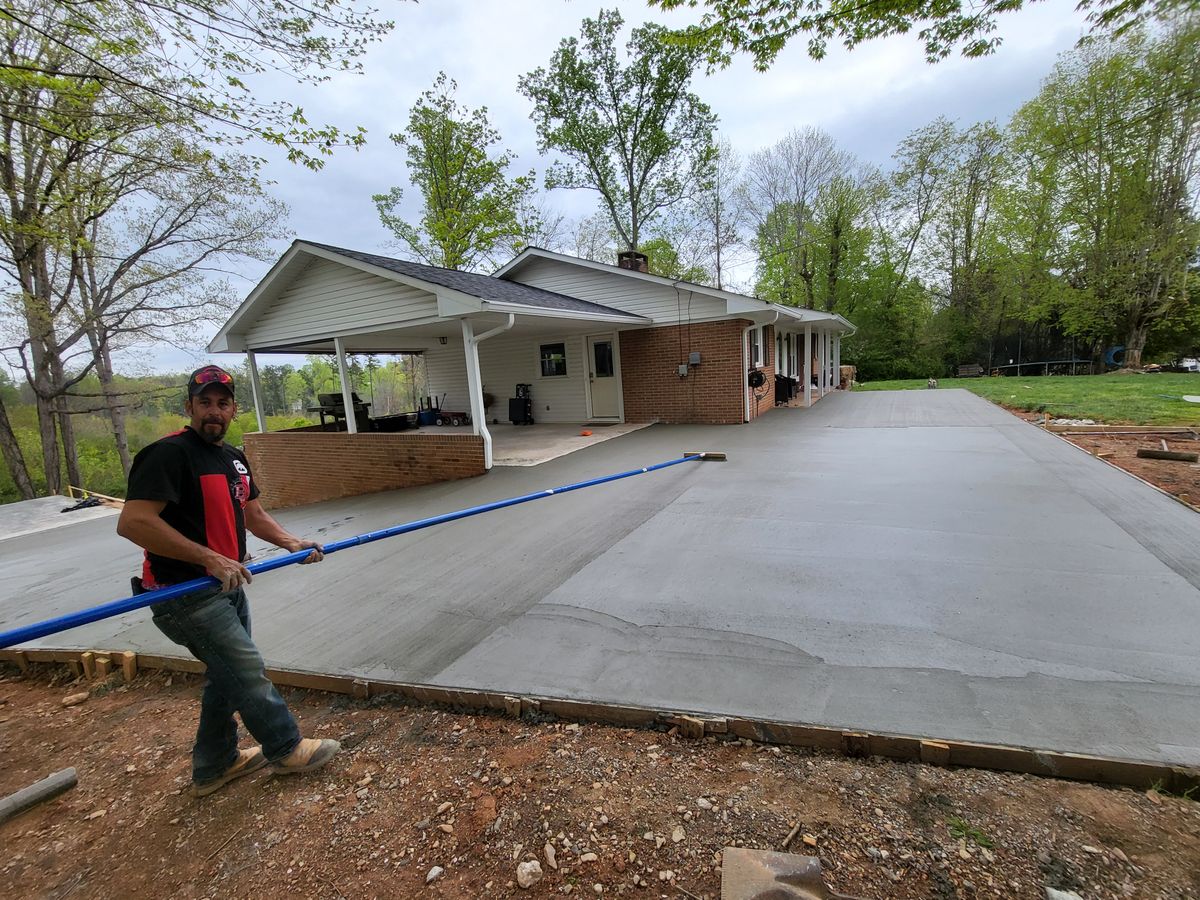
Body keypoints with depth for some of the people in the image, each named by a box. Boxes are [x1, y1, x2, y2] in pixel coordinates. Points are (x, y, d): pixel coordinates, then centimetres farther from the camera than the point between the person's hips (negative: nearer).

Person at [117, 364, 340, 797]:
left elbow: (253, 514, 13)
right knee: (248, 673, 1)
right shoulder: (169, 453, -19)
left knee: (228, 676, 19)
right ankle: (287, 749, 22)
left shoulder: (234, 457, 8)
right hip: (186, 596, -9)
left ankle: (214, 767, 38)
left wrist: (291, 542, -3)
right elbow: (132, 522, -28)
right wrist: (210, 559, -30)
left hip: (227, 586, 9)